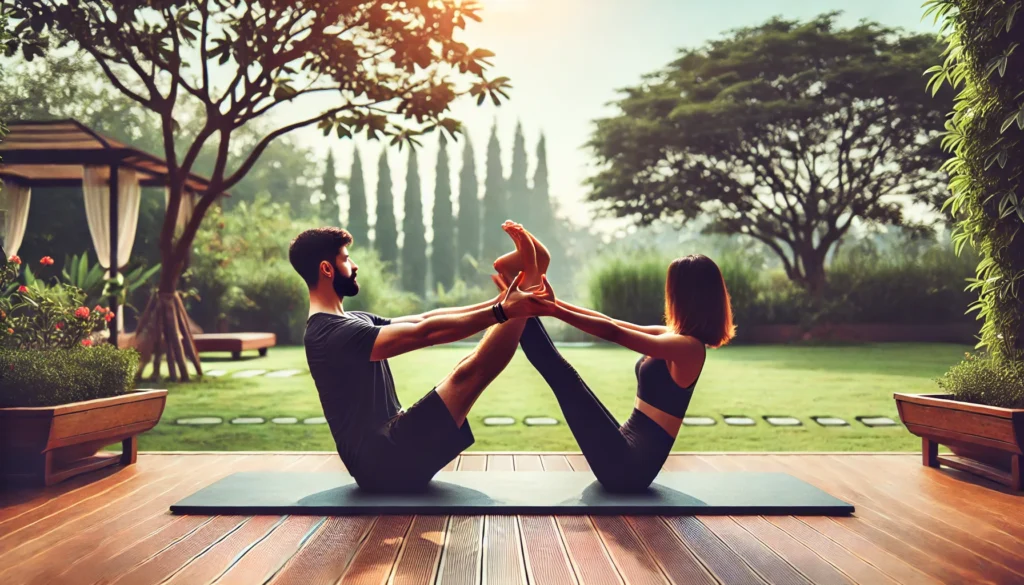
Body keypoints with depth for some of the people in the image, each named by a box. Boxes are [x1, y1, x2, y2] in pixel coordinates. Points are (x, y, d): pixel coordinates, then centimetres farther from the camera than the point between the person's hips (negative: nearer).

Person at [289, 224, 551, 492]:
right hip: (383, 460, -10)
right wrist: (501, 312, -25)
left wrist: (495, 303, 5)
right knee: (467, 374, -18)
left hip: (387, 452, 10)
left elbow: (424, 318, 12)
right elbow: (425, 333, -25)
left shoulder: (349, 322, 17)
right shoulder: (332, 333, -17)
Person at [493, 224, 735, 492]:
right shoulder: (672, 336, 11)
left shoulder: (688, 346, -16)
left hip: (629, 464, -9)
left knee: (564, 376, -12)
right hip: (628, 452, 9)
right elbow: (612, 323, 10)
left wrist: (554, 310, -20)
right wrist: (557, 304, 4)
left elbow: (614, 332, -21)